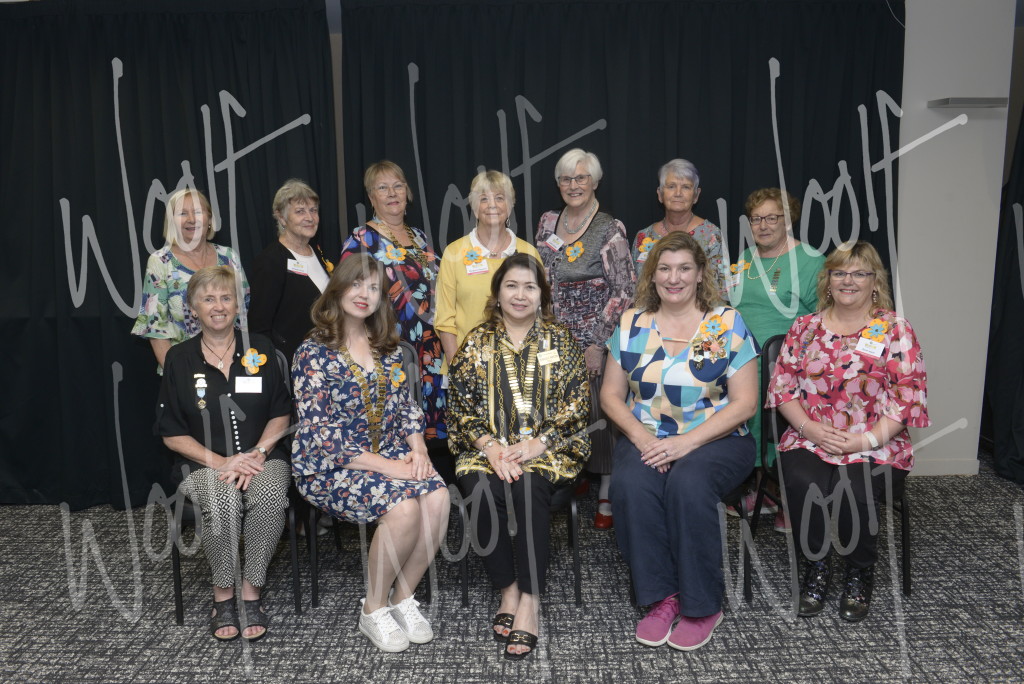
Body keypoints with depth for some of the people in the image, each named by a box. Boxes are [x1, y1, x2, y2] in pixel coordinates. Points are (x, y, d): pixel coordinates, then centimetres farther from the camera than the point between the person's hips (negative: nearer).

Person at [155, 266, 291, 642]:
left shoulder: (260, 349, 8)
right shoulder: (179, 358, 4)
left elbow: (280, 415, 9)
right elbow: (172, 434, 3)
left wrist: (257, 454, -10)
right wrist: (221, 462, -12)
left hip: (261, 457, 1)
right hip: (203, 462, -1)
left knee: (270, 495, -33)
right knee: (224, 501, -34)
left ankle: (251, 592, -14)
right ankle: (223, 595, -9)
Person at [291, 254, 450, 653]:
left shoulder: (387, 347, 10)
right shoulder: (313, 353, -9)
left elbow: (405, 407, 13)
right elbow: (319, 435, -15)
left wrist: (417, 450, -8)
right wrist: (385, 466, -19)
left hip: (389, 454, 5)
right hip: (330, 467, -5)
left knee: (437, 496, -24)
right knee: (404, 506, -30)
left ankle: (403, 599, -3)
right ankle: (373, 610, -6)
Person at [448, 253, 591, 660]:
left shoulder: (560, 340, 7)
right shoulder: (477, 342, 10)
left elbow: (575, 406, 1)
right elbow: (461, 405, 5)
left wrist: (536, 444, -13)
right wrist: (490, 446, -11)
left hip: (546, 450, -1)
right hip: (487, 449, 1)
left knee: (528, 489, -32)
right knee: (481, 492, -29)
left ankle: (529, 602, -22)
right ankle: (508, 590, -10)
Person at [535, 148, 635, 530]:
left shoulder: (609, 231, -8)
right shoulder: (547, 224, 9)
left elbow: (625, 291, -10)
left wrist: (598, 344, -13)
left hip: (595, 341, -4)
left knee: (601, 413, -1)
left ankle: (607, 496, 13)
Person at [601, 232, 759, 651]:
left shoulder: (728, 325, 0)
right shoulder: (632, 324, 8)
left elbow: (744, 403, -5)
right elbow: (611, 394, 9)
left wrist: (686, 442, -17)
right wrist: (641, 437, -11)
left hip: (716, 440, -2)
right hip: (645, 440, 2)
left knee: (688, 484, -33)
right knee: (631, 484, -30)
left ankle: (701, 607, -14)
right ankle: (661, 597, -14)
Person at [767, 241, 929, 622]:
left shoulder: (895, 330, 3)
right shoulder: (805, 327, 12)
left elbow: (909, 395, -3)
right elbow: (782, 384, 9)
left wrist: (866, 440, -15)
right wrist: (809, 427, -8)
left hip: (875, 446, -1)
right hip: (809, 440, 2)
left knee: (851, 491, -30)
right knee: (803, 485, -30)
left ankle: (860, 576, 2)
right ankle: (815, 570, -4)